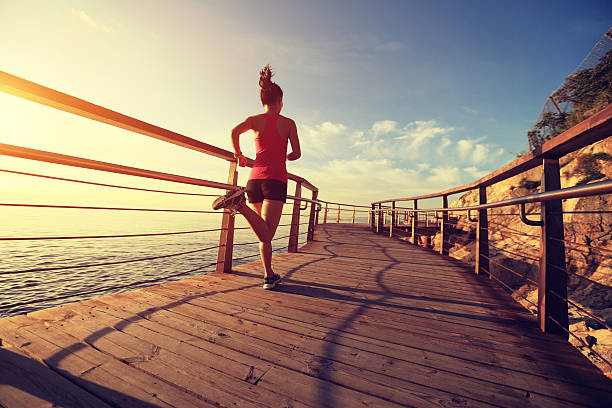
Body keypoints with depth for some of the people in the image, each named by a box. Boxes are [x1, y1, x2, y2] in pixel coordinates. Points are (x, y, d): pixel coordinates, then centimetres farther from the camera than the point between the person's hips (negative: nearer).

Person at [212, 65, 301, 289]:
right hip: (276, 179, -3)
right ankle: (240, 204, -35)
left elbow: (235, 131, -6)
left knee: (264, 235, 11)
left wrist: (238, 155, 10)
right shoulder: (289, 123, 10)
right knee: (266, 235, -11)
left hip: (255, 178, 4)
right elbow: (296, 153, 1)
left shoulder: (255, 119, 13)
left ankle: (270, 277, 17)